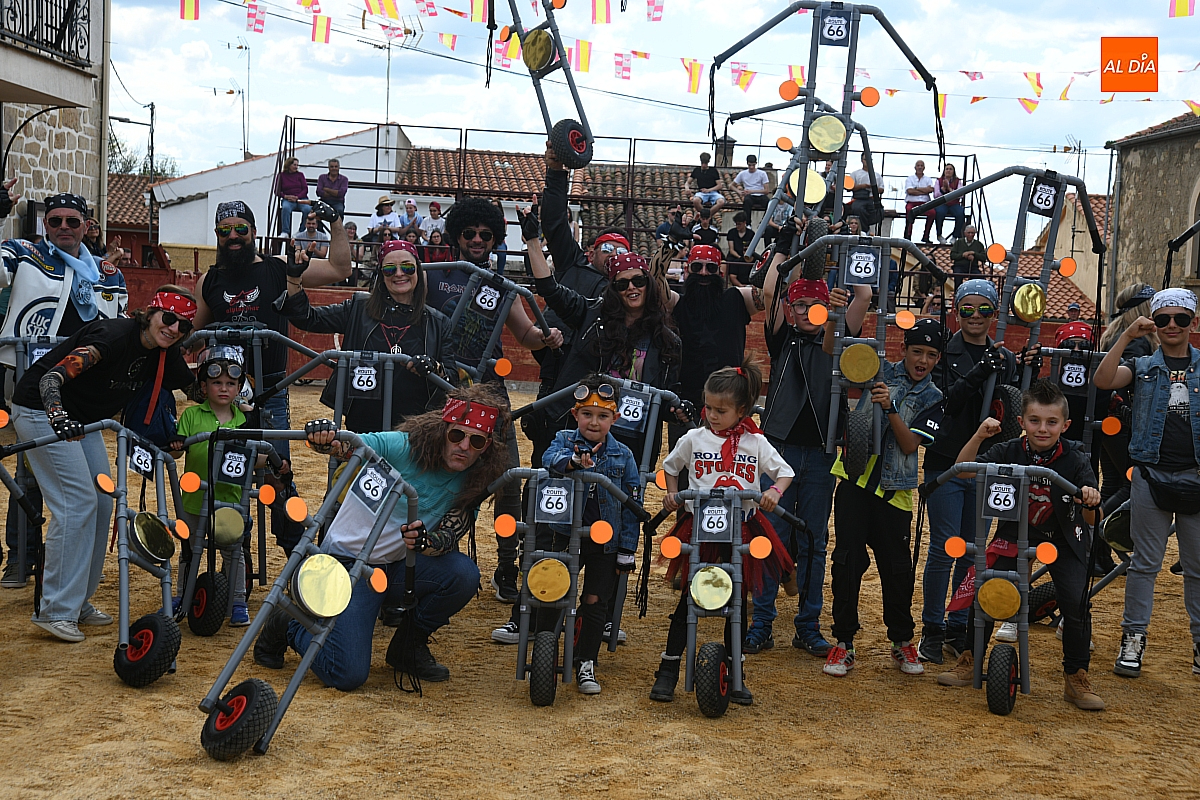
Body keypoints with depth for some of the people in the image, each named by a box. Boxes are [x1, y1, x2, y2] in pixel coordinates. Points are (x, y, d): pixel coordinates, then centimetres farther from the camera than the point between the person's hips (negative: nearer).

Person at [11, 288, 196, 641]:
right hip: (40, 410, -8)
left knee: (102, 504, 4)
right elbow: (51, 378, -38)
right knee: (77, 502, -16)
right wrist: (58, 416, -55)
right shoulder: (115, 334, -29)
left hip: (82, 419, 9)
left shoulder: (165, 356, -5)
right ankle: (56, 610, -11)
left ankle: (78, 601, 15)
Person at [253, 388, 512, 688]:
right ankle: (287, 628, 14)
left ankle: (409, 645, 2)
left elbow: (449, 537, -12)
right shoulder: (402, 447, -18)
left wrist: (426, 541, -35)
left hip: (397, 569, 5)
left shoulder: (471, 482, -5)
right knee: (348, 675, -17)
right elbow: (344, 444, -29)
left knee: (464, 573, -24)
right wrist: (322, 433, -53)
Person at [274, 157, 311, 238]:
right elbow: (277, 192, 9)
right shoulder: (281, 175, 13)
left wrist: (297, 197, -11)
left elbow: (305, 189, 7)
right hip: (288, 199, -1)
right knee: (286, 208, -37)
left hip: (301, 198, 1)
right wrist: (285, 196, -12)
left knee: (308, 209, -33)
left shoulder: (300, 175, 16)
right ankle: (285, 232, -37)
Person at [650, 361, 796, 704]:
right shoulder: (694, 439, 1)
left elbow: (785, 471, 5)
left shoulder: (756, 443, 0)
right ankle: (668, 670, 9)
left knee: (737, 600, 7)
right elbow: (670, 466, 18)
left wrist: (775, 491, -15)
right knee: (688, 599, 0)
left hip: (742, 530, 1)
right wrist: (671, 495, 3)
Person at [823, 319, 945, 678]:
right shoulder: (881, 372, 8)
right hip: (855, 480, 0)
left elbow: (910, 444, -5)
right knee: (848, 560, -4)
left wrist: (890, 408, -18)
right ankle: (843, 642, 6)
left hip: (893, 490, 1)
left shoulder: (932, 399, 7)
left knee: (897, 568, 2)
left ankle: (902, 641, 20)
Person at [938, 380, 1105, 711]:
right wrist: (979, 436, -33)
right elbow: (964, 470, -19)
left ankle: (1076, 679, 4)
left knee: (1076, 603, -15)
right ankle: (970, 662, 13)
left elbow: (1091, 517, -24)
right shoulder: (1009, 452, -14)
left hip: (1062, 538, -1)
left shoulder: (1075, 460, -19)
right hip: (1015, 532, 2)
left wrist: (1091, 501, -48)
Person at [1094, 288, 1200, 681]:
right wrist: (1127, 336, -16)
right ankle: (1133, 639, 11)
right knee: (1145, 563, 4)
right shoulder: (1142, 367, 7)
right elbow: (1102, 381, -12)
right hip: (1151, 476, -1)